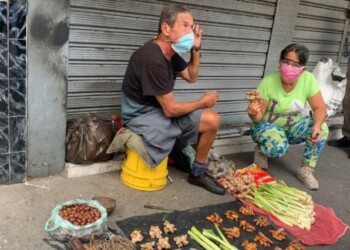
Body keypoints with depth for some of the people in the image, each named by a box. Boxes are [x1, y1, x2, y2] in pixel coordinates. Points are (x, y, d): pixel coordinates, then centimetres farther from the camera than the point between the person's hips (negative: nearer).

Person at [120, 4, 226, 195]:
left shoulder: (170, 51, 2)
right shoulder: (153, 59, -27)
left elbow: (191, 77, 17)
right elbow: (171, 109, -23)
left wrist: (196, 49, 1)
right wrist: (202, 102, -7)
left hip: (160, 109, 9)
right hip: (142, 117, -9)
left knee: (213, 120, -2)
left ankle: (198, 173, 14)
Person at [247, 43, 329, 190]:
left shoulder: (308, 79, -16)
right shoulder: (268, 82, -23)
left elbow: (320, 108, -12)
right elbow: (259, 117, -17)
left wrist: (317, 125, -34)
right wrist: (253, 114, -43)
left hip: (293, 127, 4)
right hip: (267, 126, -4)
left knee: (321, 128, -23)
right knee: (278, 147, -36)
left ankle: (305, 170, -5)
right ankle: (261, 150, 2)